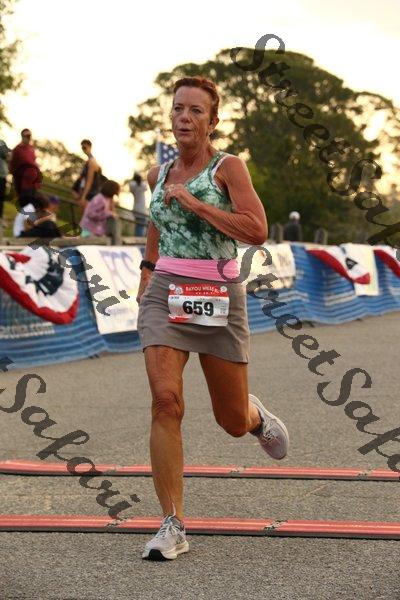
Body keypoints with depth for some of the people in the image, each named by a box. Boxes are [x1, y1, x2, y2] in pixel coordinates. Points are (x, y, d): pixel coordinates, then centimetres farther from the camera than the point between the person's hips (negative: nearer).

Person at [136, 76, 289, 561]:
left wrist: (193, 202, -17)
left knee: (232, 422, 7)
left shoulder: (229, 167, -5)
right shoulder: (159, 174, 9)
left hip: (219, 300, -2)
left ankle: (255, 416, 48)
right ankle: (173, 527, -15)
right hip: (165, 296, 2)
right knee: (166, 402, -19)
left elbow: (257, 231, -17)